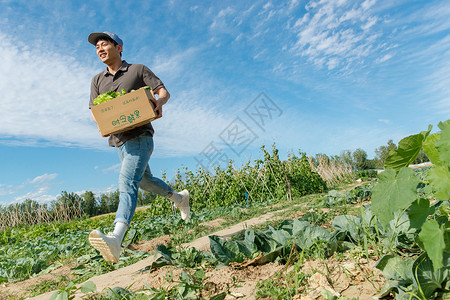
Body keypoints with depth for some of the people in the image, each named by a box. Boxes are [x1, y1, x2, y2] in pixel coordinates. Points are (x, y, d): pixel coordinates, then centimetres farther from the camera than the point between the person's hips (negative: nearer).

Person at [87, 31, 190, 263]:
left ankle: (116, 240, -36)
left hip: (139, 137, -7)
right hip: (118, 140, 7)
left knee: (127, 183, -23)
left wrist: (159, 102, -23)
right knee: (144, 180, 19)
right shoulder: (98, 80, 18)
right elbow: (94, 111, 12)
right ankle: (179, 197, 42)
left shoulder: (138, 70, 4)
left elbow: (163, 91, 1)